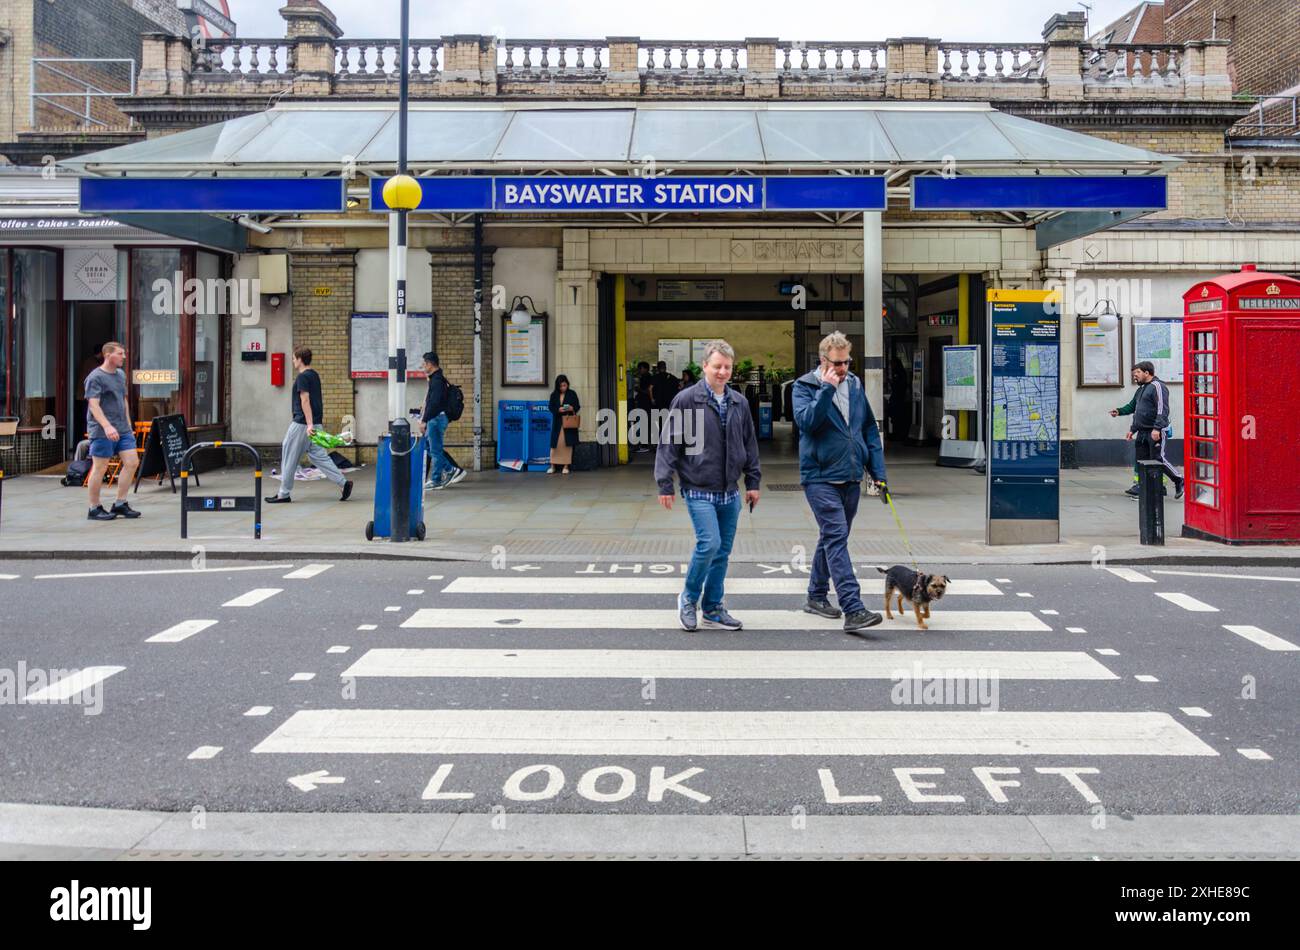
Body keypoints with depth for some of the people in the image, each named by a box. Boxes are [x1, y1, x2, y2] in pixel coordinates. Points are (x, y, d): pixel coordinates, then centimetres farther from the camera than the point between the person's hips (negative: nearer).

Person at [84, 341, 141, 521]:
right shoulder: (95, 377, -10)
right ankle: (94, 509, 7)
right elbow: (94, 405, -18)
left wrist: (128, 425, 20)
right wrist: (107, 426, -29)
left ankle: (120, 504, 12)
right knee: (100, 468, -2)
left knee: (132, 462, 2)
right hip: (102, 432, -8)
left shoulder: (120, 375, 16)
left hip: (123, 430, 8)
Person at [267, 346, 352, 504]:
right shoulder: (315, 375, 14)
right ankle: (344, 483, 0)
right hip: (314, 423, 9)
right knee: (318, 455, 10)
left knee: (289, 457, 2)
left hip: (302, 424, -9)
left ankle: (284, 494, 9)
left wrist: (309, 424, -26)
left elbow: (305, 400, -21)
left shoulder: (302, 377, -14)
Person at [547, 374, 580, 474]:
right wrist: (558, 410, -17)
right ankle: (552, 466, 6)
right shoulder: (554, 395, 5)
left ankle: (566, 466, 7)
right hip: (557, 422, 1)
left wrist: (572, 408, -18)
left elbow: (578, 406, 4)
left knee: (568, 444, 0)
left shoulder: (572, 394, 2)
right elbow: (551, 408, 3)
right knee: (555, 444, 0)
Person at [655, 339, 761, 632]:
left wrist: (753, 481, 15)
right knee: (709, 543, -16)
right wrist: (665, 484, -8)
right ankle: (689, 599, 6)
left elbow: (749, 444, 18)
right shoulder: (686, 400, -6)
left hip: (729, 493, 5)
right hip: (699, 490, -5)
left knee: (723, 551, 8)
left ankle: (713, 609, 20)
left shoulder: (739, 402, 10)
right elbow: (669, 443, -5)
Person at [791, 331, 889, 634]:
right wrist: (827, 389, -23)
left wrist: (878, 473, 10)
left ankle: (816, 596, 30)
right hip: (820, 477, -6)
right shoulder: (804, 387, -4)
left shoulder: (855, 385, 12)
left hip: (850, 478, 6)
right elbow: (806, 421, -22)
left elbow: (870, 429, 15)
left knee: (832, 538, 16)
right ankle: (853, 610, -21)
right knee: (837, 538, -15)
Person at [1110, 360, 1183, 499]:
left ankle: (1179, 481, 5)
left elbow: (1162, 409, -18)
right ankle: (1138, 486, 8)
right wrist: (1120, 411, 15)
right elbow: (1132, 407, 29)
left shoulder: (1157, 386, -9)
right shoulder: (1141, 389, 22)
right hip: (1142, 431, 9)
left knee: (1158, 459, -9)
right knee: (1140, 459, 5)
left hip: (1155, 432, -9)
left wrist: (1157, 428, -26)